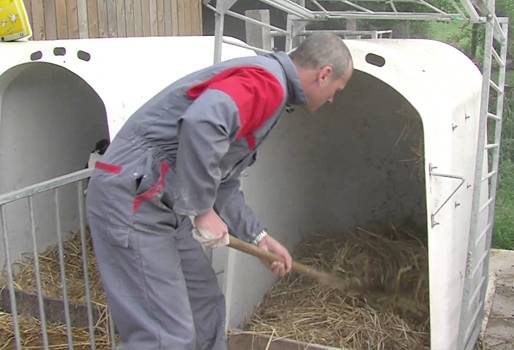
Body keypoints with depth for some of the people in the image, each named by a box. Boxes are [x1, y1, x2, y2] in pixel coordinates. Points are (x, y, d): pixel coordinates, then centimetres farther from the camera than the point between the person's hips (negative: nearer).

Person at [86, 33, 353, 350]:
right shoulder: (268, 81, -13)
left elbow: (222, 183, 22)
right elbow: (201, 123, -35)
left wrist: (258, 236, 19)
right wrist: (202, 210, -24)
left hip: (161, 203, 11)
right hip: (132, 197, -11)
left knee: (205, 305, 21)